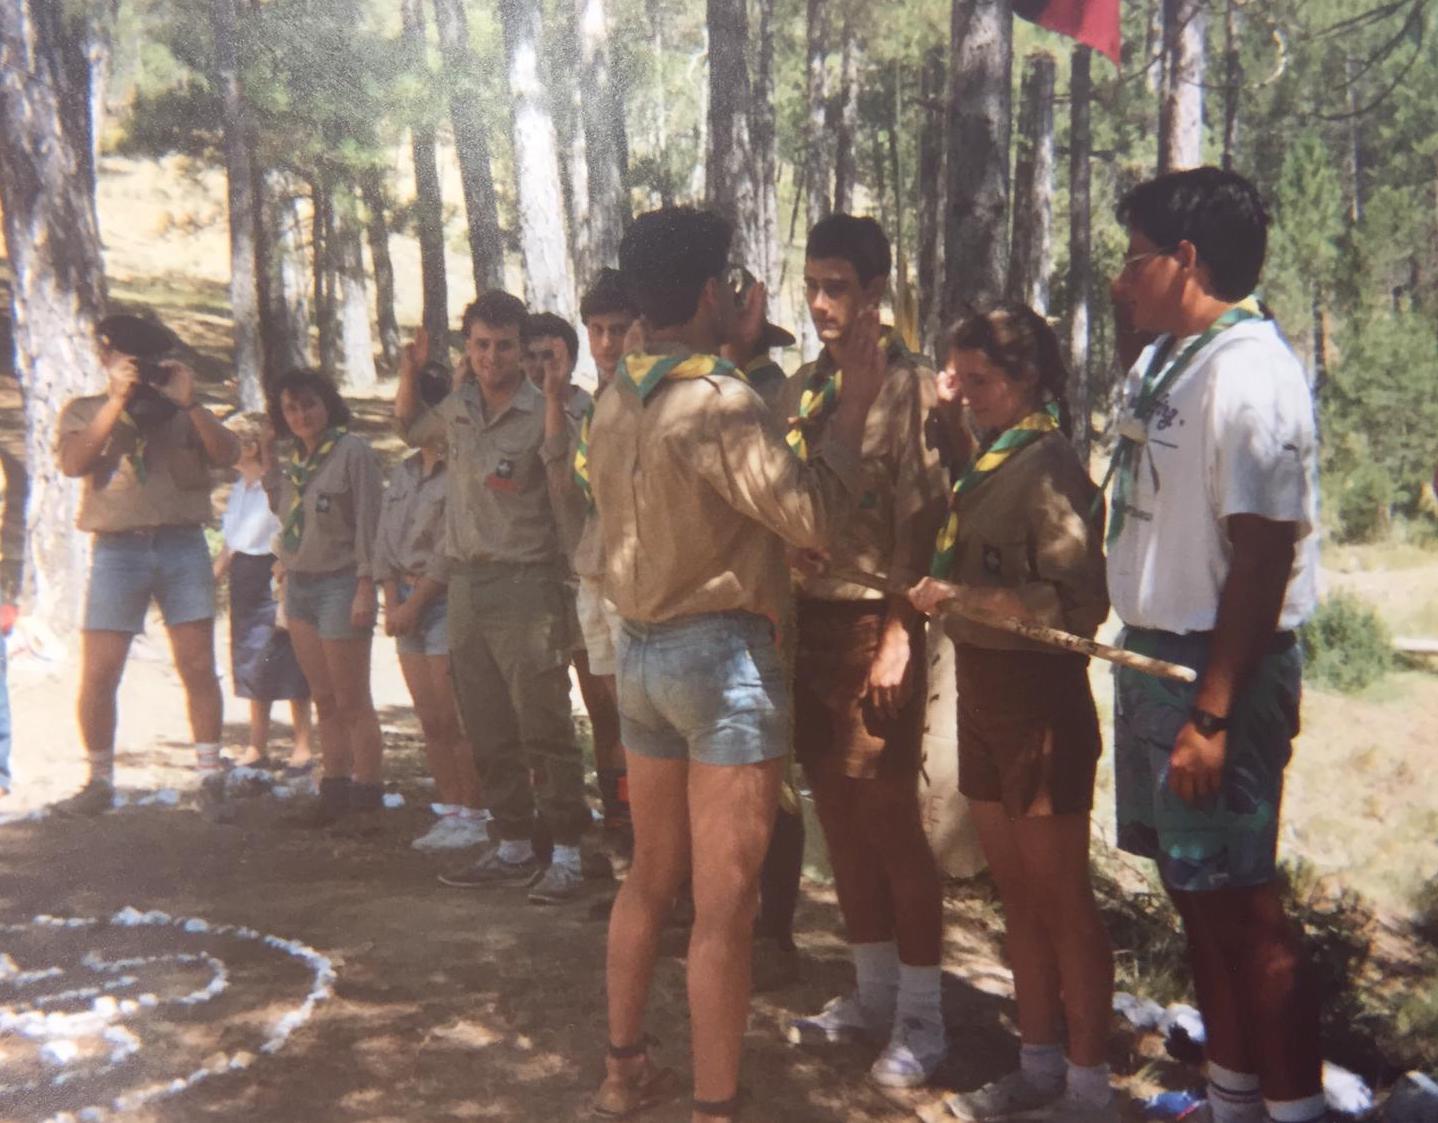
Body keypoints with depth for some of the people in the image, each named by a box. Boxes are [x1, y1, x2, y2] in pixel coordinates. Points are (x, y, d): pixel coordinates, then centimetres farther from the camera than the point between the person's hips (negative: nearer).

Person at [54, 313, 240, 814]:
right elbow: (73, 463, -7)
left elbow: (228, 454, -1)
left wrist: (190, 402, -12)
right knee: (98, 676, -3)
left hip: (183, 546, 1)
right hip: (118, 548, 0)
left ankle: (210, 777, 7)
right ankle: (99, 781, 12)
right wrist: (116, 401, -12)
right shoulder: (84, 411, 13)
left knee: (199, 668, -1)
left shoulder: (183, 413, 14)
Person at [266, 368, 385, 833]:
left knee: (352, 702, -3)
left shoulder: (353, 451, -8)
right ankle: (334, 793, 16)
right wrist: (268, 474, 6)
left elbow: (368, 522, -12)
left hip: (339, 584, -7)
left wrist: (365, 587, -17)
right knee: (324, 702, 11)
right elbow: (283, 515, 17)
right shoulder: (292, 460, 13)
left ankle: (366, 800, 2)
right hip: (298, 585, 7)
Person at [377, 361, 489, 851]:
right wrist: (392, 603, 2)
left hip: (445, 600, -8)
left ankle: (474, 817, 2)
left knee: (455, 720, -7)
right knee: (430, 721, 9)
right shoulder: (403, 472, 15)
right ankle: (452, 812, 17)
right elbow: (385, 542, 13)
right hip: (408, 602, 8)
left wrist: (415, 603, -11)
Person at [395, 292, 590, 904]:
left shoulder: (542, 412, -10)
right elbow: (408, 424, 30)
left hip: (524, 583, -7)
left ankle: (566, 853, 3)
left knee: (543, 727, -5)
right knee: (486, 729, 11)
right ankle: (513, 847, 22)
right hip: (465, 582, 7)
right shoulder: (457, 407, 10)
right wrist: (411, 364, 22)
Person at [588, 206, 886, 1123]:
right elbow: (812, 514, -21)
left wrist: (736, 348, 31)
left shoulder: (622, 396, 7)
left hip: (642, 652, 9)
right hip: (721, 656, -9)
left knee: (653, 873, 21)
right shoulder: (716, 401, -18)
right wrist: (857, 400, -12)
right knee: (725, 902, 0)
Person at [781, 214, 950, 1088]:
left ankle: (920, 1014, 13)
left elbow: (922, 524, -12)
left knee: (891, 819, -1)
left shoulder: (909, 386, -8)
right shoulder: (803, 388, 11)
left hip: (875, 623, -6)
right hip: (807, 620, 7)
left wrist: (899, 638, -16)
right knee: (840, 818, 13)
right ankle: (873, 990, 27)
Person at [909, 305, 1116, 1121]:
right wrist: (938, 591, 1)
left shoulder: (1048, 465, -13)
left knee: (1062, 899, 2)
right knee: (1018, 894, 14)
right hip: (985, 694, 8)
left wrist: (964, 595, -21)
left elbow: (1078, 601, -20)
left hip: (1039, 698, -8)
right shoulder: (989, 464, 13)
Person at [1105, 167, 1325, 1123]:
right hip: (1154, 652, 9)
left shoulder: (1250, 374, -17)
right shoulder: (1162, 362, 11)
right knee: (1193, 891, 17)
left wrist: (1213, 714, -23)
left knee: (1239, 903, -1)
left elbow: (1263, 560, -21)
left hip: (1222, 665, -9)